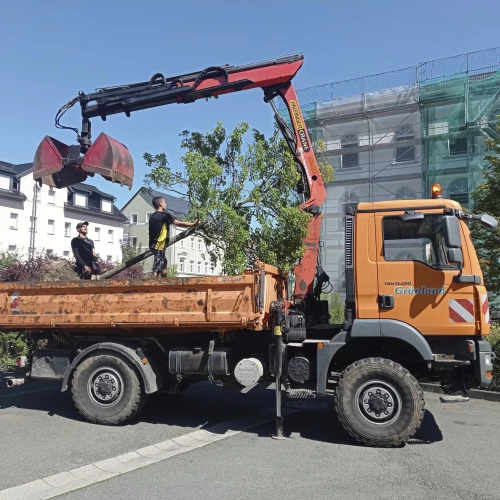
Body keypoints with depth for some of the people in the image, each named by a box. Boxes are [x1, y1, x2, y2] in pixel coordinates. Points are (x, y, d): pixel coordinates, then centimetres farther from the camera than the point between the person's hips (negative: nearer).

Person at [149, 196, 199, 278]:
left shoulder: (152, 216, 12)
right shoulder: (164, 215, -12)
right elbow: (180, 224, -10)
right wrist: (193, 224, 0)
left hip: (153, 244, 9)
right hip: (159, 245, -9)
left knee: (163, 263, 23)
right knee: (157, 269, -8)